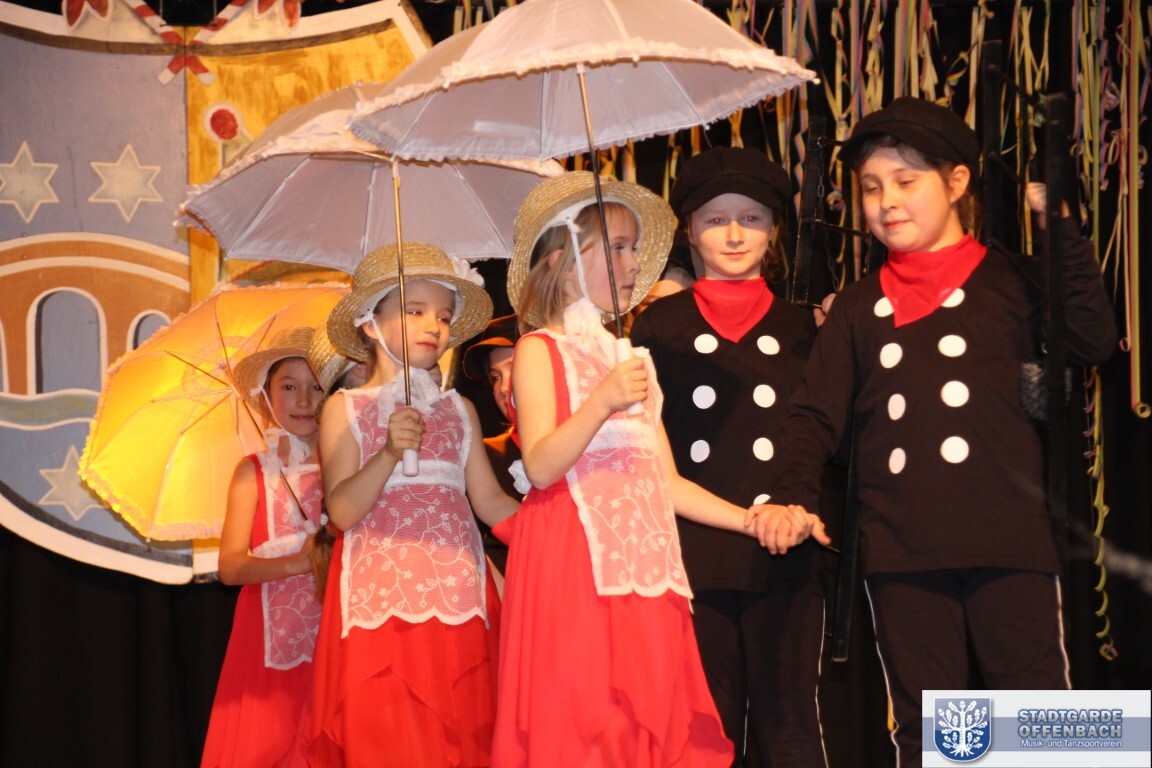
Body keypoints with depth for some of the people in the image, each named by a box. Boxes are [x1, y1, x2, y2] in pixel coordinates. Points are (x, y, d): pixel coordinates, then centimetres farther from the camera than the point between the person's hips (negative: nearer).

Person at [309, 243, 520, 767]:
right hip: (381, 596, -3)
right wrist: (390, 454, -20)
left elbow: (489, 501, 11)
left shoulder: (458, 409, 15)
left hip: (455, 595, 3)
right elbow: (342, 511, -6)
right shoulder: (346, 409, 5)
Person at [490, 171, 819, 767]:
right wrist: (601, 404, -23)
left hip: (642, 567, 7)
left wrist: (751, 520, 9)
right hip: (576, 565, -7)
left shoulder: (632, 362, 21)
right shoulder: (540, 350, 2)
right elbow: (540, 467, -12)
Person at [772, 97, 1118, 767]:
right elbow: (817, 416, 13)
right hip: (900, 556, 3)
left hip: (1010, 542, -3)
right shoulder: (857, 308, 15)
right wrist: (796, 499, -4)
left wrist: (1065, 235, -11)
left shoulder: (1010, 280, 6)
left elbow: (1092, 344, -9)